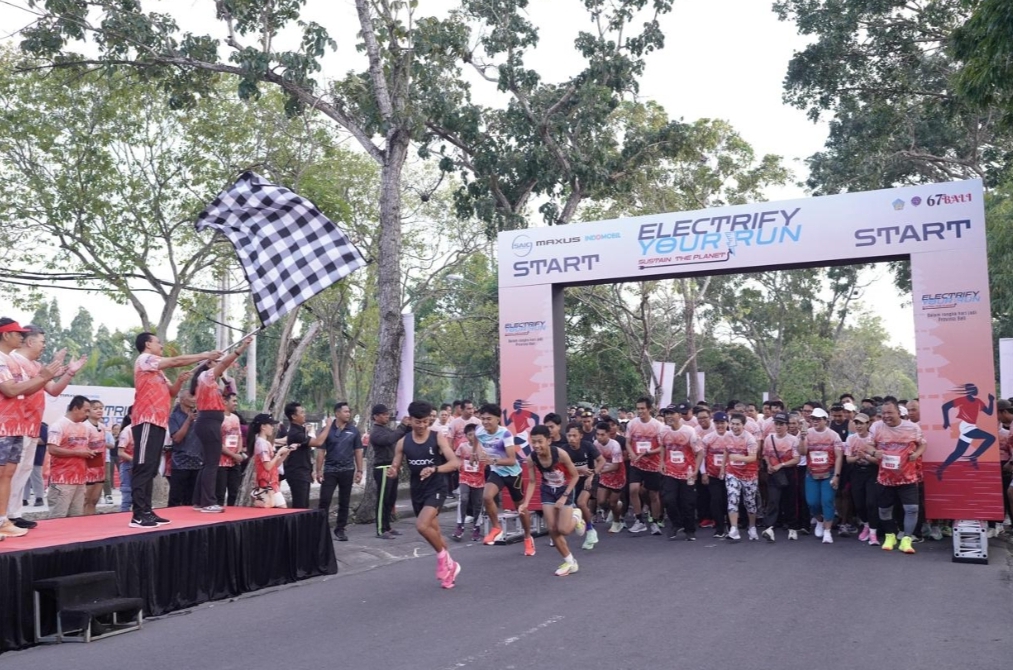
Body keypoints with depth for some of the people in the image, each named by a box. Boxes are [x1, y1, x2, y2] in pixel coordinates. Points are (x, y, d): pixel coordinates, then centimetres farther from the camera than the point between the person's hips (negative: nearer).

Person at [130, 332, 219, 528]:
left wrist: (179, 381, 2)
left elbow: (170, 392, 23)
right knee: (143, 468, -12)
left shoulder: (157, 369, 24)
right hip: (147, 422, -10)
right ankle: (138, 515, -14)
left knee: (151, 470, 9)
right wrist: (205, 356, -4)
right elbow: (177, 361, -10)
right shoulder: (144, 360, -4)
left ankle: (147, 512, 11)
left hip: (158, 423, 10)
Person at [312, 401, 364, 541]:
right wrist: (319, 470, -6)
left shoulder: (354, 431, 5)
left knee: (344, 502, 7)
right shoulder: (327, 429, -1)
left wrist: (359, 470, 3)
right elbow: (321, 451, -1)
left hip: (347, 470, 2)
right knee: (324, 501, -4)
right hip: (329, 470, -2)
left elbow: (358, 451, 8)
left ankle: (340, 529, 16)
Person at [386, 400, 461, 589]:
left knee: (422, 526, -24)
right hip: (417, 492, 5)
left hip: (436, 489, -5)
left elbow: (454, 462, -21)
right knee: (434, 531, 14)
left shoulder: (438, 438, -11)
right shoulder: (402, 443, -2)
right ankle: (449, 565, 34)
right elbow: (395, 470, 3)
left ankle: (443, 557, 1)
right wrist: (392, 473, -22)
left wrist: (434, 469, -38)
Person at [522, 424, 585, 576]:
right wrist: (526, 503, -16)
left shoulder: (560, 454, -30)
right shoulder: (532, 459, -19)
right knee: (552, 530, -1)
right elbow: (532, 482, -6)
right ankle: (570, 562, 16)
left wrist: (564, 497, -20)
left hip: (565, 489, -3)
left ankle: (576, 517, 23)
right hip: (547, 491, 4)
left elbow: (575, 476, -16)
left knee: (563, 529, -12)